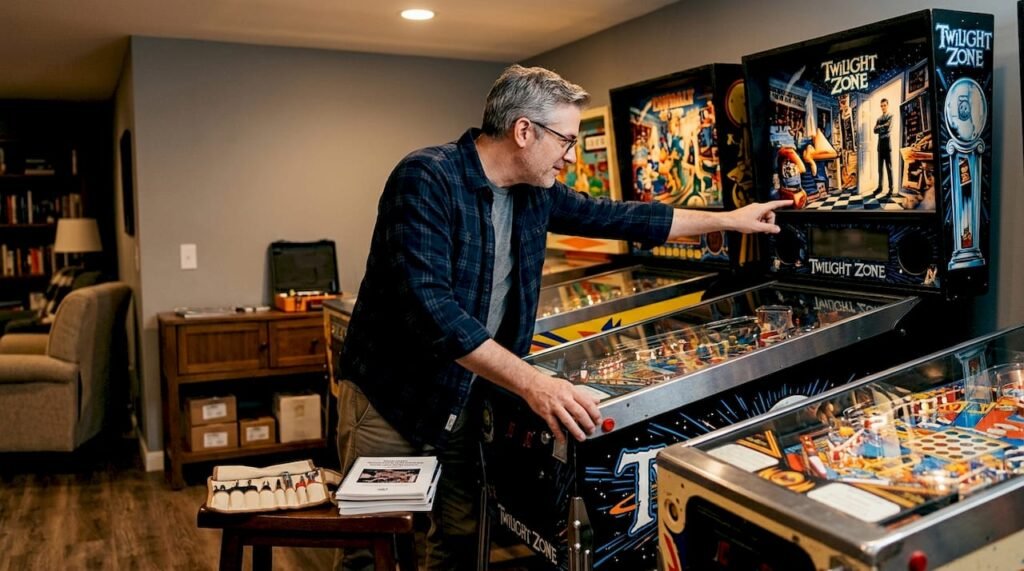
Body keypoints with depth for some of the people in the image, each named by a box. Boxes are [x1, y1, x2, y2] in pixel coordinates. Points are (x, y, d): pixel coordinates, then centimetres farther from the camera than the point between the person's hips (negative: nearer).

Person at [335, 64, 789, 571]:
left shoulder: (533, 194, 2)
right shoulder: (426, 179, -21)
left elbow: (619, 217, 14)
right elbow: (428, 306, -31)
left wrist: (728, 219, 19)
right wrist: (532, 383, -34)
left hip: (461, 403, 7)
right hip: (390, 399, -6)